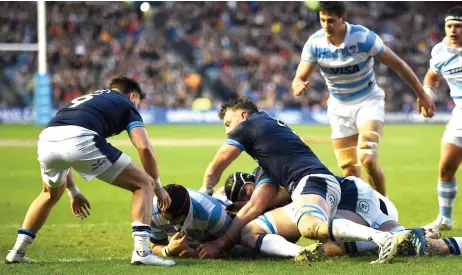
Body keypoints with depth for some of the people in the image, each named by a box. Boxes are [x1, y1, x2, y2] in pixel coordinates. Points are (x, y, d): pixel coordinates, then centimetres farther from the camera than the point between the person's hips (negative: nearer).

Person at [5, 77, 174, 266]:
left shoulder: (83, 100, 41)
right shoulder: (126, 105, 25)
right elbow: (145, 148, 10)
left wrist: (73, 192, 50)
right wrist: (157, 186, 22)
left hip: (46, 139, 6)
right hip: (80, 140, -6)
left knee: (50, 194, 39)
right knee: (143, 184, 9)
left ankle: (18, 250, 36)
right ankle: (141, 251, -5)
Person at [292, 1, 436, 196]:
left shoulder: (364, 37, -21)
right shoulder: (315, 43, -14)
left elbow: (398, 65, -11)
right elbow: (299, 79, -15)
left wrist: (422, 95, -6)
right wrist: (299, 87, -41)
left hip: (368, 101, -3)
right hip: (339, 107, 3)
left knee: (367, 158, -23)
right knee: (350, 171, 1)